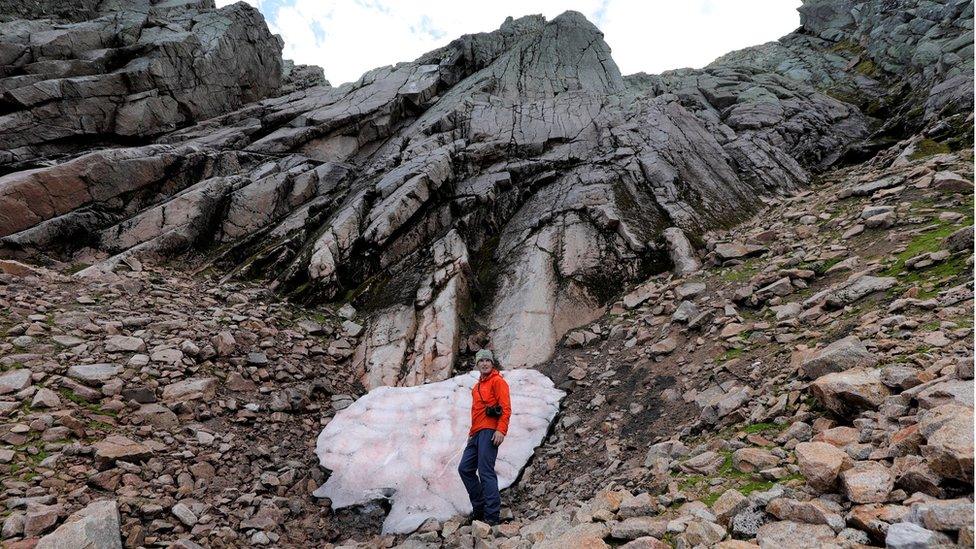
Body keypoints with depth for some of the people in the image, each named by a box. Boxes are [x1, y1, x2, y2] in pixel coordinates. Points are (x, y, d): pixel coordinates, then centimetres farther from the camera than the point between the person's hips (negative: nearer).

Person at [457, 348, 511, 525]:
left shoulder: (497, 381, -1)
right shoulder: (477, 386, 25)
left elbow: (506, 407, -10)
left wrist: (501, 430, -20)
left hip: (489, 431, -9)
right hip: (476, 433, 9)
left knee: (485, 471, -12)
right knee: (465, 468, 7)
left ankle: (492, 515, -8)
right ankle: (479, 507, 17)